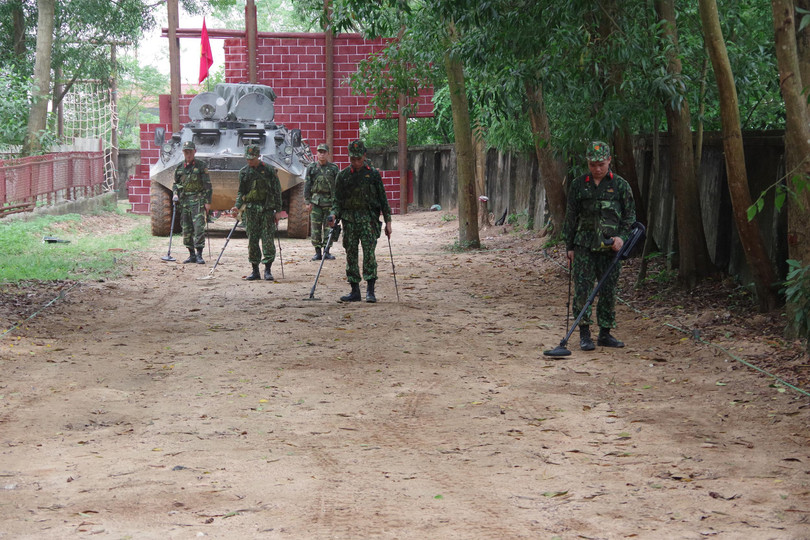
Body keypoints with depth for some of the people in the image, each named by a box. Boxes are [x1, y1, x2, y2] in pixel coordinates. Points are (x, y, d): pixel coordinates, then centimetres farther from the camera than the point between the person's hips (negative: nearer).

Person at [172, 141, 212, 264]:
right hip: (184, 201, 5)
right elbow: (175, 183, 22)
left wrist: (208, 202, -8)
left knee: (199, 227, -13)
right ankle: (192, 255, 13)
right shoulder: (180, 168, 12)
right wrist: (175, 194, 2)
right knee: (186, 229, 6)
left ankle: (199, 255, -11)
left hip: (197, 200, -5)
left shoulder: (201, 166, -1)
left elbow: (207, 185, -2)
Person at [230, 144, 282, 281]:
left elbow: (277, 191, 1)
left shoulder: (269, 170, -1)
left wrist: (277, 211, -3)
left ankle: (267, 270, 0)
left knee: (268, 239, -6)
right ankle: (255, 271, 10)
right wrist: (237, 207, -5)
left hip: (267, 209, -3)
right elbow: (241, 192, 11)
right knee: (252, 240, 3)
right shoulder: (244, 172, 8)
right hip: (250, 209, 3)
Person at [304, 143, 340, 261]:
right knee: (315, 227, -1)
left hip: (330, 201, 0)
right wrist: (307, 202, -1)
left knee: (328, 226, -1)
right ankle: (317, 252, 5)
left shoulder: (334, 168, 6)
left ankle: (326, 251, 6)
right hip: (315, 201, 0)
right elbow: (307, 186, 6)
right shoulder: (311, 168, 7)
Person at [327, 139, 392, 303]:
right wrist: (334, 215, -8)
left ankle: (370, 291, -11)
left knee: (369, 252, -12)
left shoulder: (373, 174, 4)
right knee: (351, 254, 3)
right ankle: (355, 291, 9)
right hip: (349, 219, 3)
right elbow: (338, 200, 11)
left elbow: (382, 199, 6)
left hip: (368, 218, -3)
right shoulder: (342, 176, 9)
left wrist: (388, 221, 2)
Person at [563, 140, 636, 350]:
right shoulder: (578, 185, 7)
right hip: (584, 246, 0)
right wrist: (569, 247, 7)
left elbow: (630, 215, 8)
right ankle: (585, 334, -1)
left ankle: (605, 333, 15)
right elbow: (571, 218, 10)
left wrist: (622, 237, -9)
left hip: (610, 248, 0)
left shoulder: (621, 186, 4)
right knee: (582, 289, -6)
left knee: (609, 291, 5)